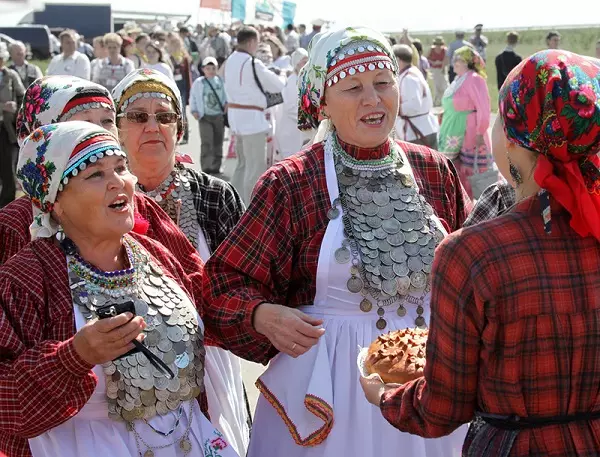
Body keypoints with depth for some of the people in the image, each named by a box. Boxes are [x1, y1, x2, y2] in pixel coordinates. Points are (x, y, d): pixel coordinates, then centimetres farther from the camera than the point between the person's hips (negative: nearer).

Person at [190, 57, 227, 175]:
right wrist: (194, 111, -5)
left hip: (219, 116, 3)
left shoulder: (221, 81, 3)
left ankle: (215, 167, 19)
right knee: (206, 142, -12)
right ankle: (206, 168, -7)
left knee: (218, 143, 9)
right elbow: (193, 98, 5)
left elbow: (226, 95, 15)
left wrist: (226, 103, -3)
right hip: (205, 117, -3)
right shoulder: (198, 82, -1)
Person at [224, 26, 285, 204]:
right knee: (256, 166, -2)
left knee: (243, 163, 20)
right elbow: (276, 86, -9)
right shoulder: (253, 64, -17)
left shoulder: (231, 61, 7)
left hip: (235, 115, 9)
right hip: (251, 117, -9)